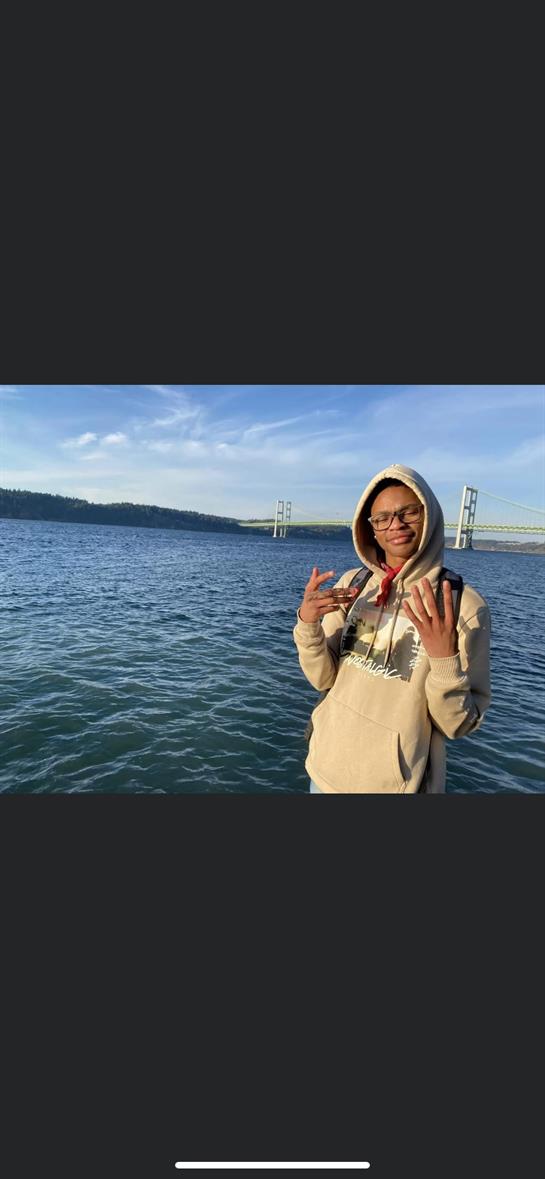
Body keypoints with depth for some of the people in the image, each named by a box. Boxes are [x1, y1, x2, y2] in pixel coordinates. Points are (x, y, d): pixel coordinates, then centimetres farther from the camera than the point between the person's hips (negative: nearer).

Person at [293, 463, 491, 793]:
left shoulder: (465, 604, -16)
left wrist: (445, 658, -29)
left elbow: (458, 725, -13)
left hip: (399, 781, -3)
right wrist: (307, 623, -20)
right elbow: (324, 679, -4)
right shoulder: (352, 583, -5)